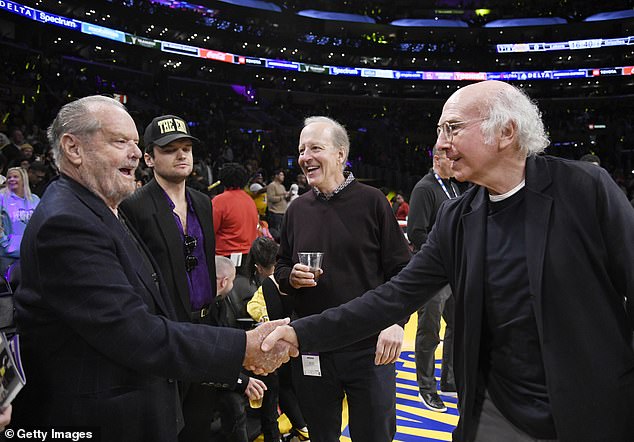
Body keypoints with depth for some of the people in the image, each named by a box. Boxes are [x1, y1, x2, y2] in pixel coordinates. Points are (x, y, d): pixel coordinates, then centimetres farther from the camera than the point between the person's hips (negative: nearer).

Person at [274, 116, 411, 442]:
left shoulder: (371, 201, -5)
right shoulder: (297, 209, 6)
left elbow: (401, 270, -5)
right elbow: (281, 268, 14)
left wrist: (396, 321, -18)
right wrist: (291, 278, -8)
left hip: (368, 347, -3)